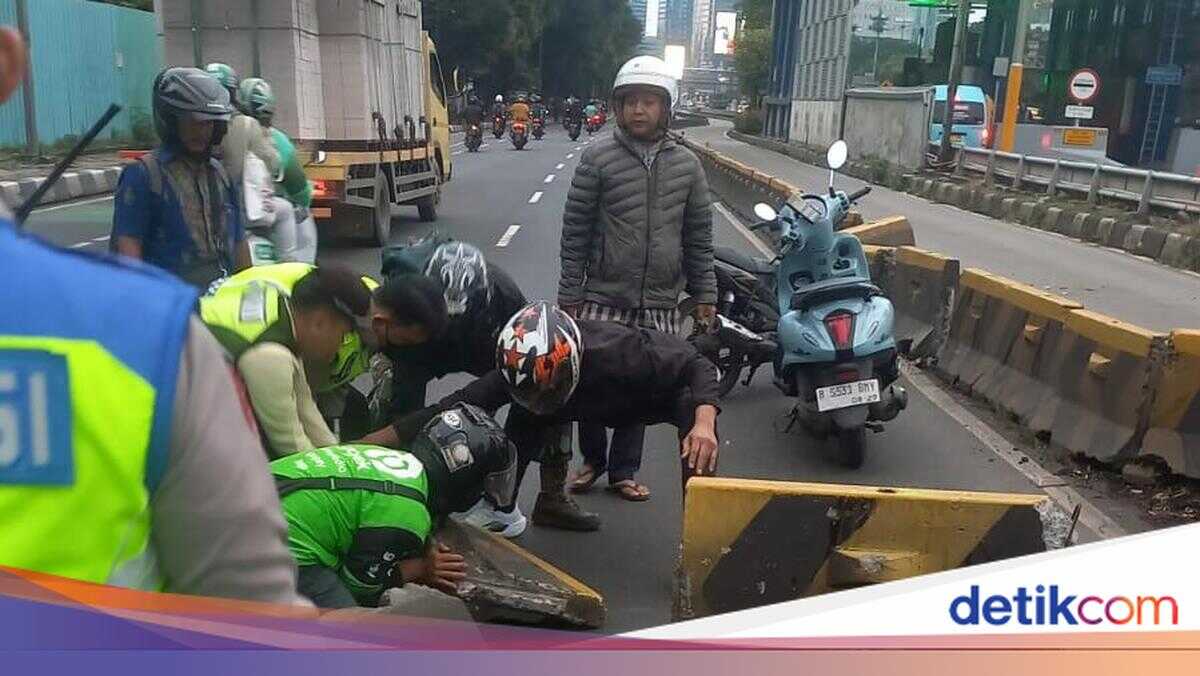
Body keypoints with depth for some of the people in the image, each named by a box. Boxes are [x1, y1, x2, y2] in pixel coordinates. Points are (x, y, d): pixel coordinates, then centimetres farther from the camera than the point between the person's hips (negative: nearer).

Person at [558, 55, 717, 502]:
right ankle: (593, 459, 28)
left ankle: (623, 470, 26)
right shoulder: (598, 158, -2)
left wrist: (705, 295, 8)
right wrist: (570, 293, -4)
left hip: (660, 304, 2)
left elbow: (699, 236, 10)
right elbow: (575, 231, -2)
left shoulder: (686, 164, 6)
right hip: (603, 298, -2)